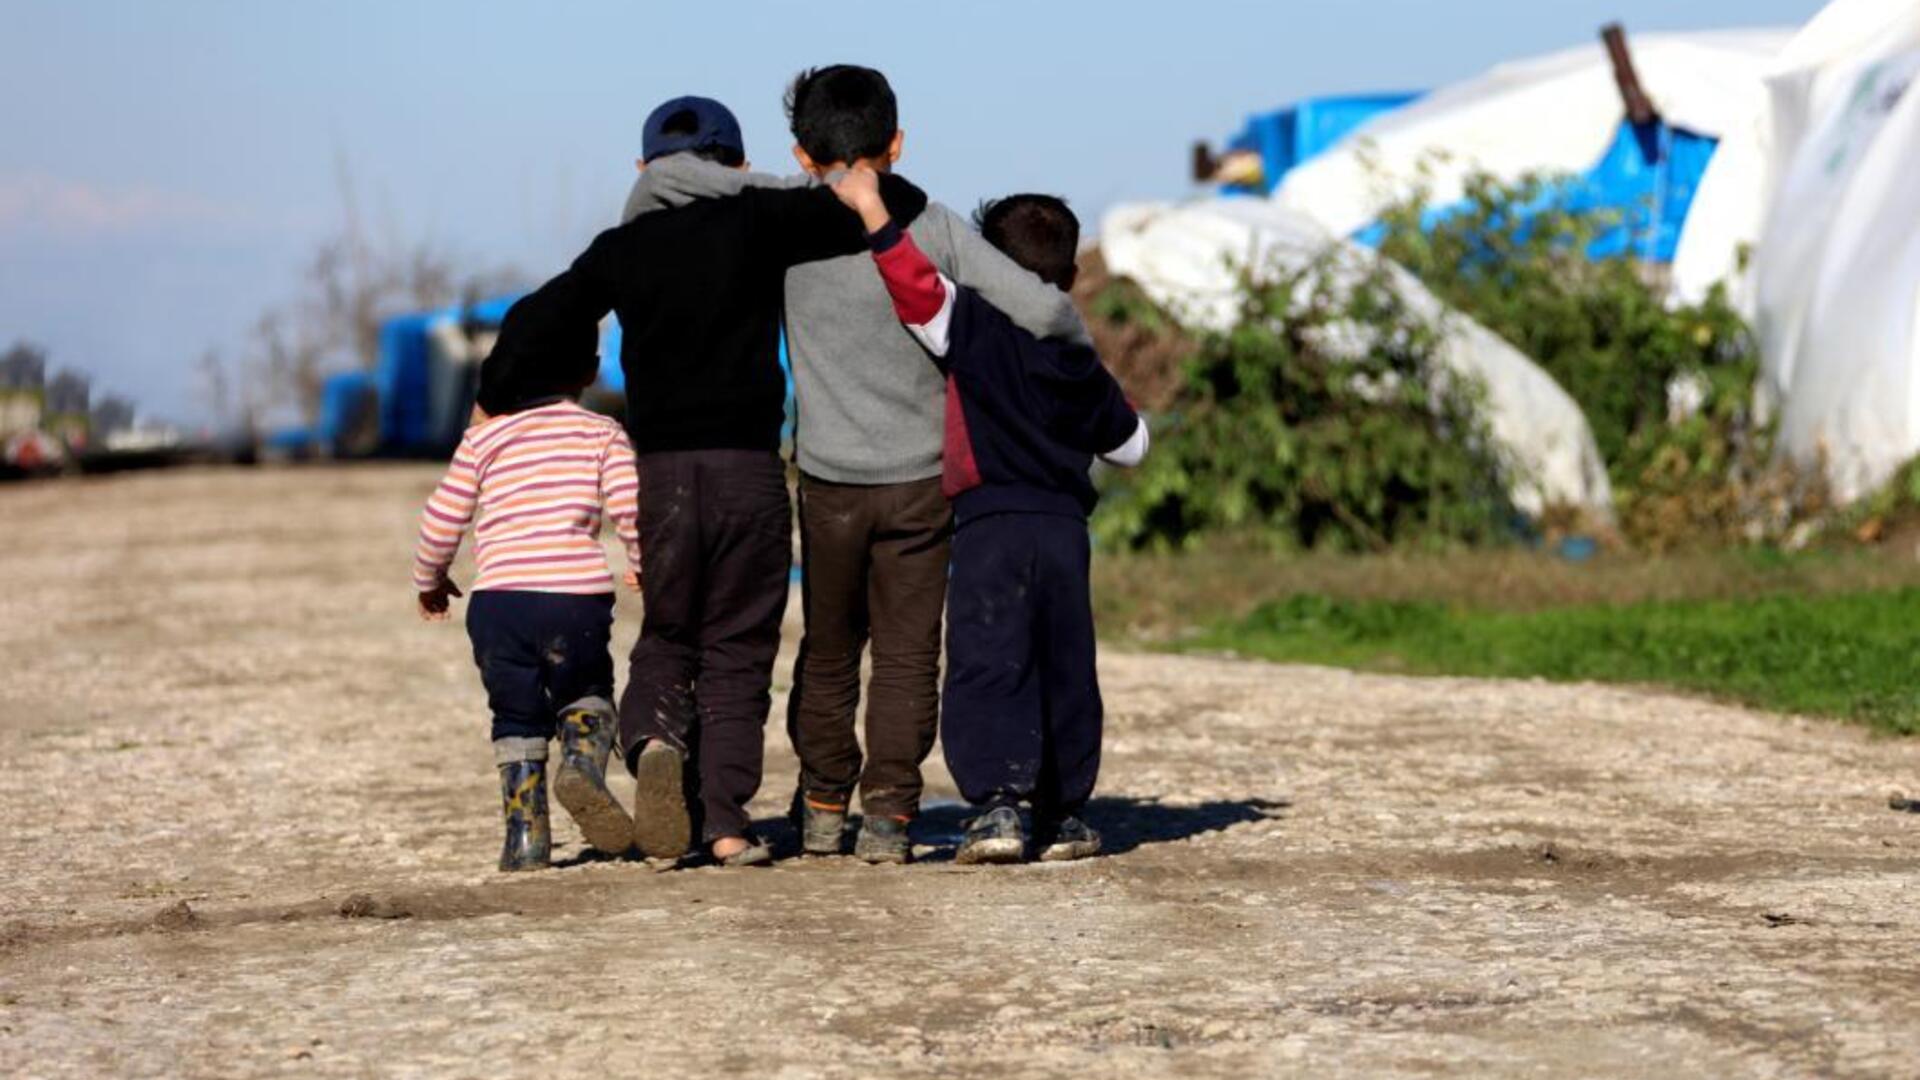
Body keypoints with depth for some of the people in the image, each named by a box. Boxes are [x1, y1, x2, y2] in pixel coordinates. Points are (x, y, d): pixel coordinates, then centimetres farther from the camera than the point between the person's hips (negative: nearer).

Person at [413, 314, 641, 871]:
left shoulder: (485, 438, 10)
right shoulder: (603, 434, 7)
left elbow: (442, 519, 11)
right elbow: (631, 511, -3)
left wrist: (430, 580, 29)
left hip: (498, 600, 1)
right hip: (578, 595, -1)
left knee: (517, 717, 16)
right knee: (586, 696, 21)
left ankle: (525, 833, 7)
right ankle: (583, 762, -10)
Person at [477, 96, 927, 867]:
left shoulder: (621, 249, 7)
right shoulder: (756, 224, 0)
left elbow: (538, 319, 4)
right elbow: (890, 206, -6)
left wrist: (493, 401, 18)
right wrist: (891, 191, 17)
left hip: (662, 469, 2)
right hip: (748, 465, -2)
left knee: (666, 637, 15)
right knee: (737, 650, 5)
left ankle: (654, 739, -16)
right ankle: (726, 820, -2)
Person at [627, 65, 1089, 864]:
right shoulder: (936, 230, -4)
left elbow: (668, 178, -14)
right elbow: (1044, 311, -10)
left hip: (830, 482, 0)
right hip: (922, 477, 0)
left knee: (828, 650, 17)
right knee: (907, 654, 8)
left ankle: (822, 809, 24)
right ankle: (889, 812, 0)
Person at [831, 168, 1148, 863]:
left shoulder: (976, 330, -1)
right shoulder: (1080, 363, 15)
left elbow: (917, 286, -16)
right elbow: (1130, 444, 26)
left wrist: (871, 210, -11)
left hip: (991, 524, -5)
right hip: (1065, 527, 5)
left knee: (986, 667, -6)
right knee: (1065, 674, 13)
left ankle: (996, 802, -19)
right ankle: (1064, 812, 18)